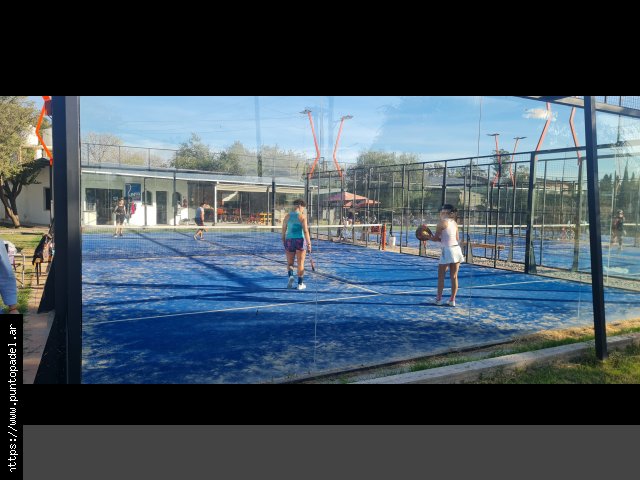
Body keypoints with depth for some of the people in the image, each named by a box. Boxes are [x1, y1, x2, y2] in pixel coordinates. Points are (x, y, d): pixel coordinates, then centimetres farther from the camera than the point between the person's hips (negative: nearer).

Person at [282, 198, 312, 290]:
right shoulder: (302, 216, -5)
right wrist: (309, 244, -10)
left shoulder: (287, 216, 7)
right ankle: (300, 284, 11)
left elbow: (283, 231, 8)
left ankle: (290, 276, -12)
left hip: (289, 240, 3)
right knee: (300, 263, 7)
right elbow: (305, 231, -12)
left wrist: (284, 244, 17)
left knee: (289, 263, 15)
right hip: (300, 240, -3)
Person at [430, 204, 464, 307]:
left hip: (447, 251, -6)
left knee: (441, 276, 6)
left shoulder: (442, 222, -8)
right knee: (454, 276, 7)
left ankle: (438, 298, 10)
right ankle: (452, 300, 10)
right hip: (456, 249, 6)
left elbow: (435, 238, -7)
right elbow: (456, 238, 15)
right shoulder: (454, 223, 11)